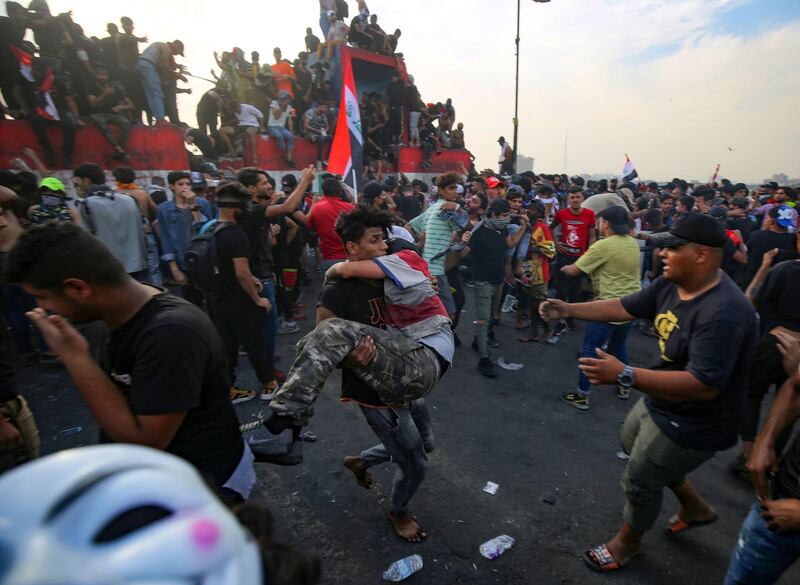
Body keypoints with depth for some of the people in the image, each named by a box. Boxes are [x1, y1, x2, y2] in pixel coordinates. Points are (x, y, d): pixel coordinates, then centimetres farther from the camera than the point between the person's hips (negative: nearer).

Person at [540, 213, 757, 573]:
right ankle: (695, 506, 51)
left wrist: (624, 375, -44)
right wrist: (568, 309, -6)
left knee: (639, 481, 10)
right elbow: (624, 308, 1)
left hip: (692, 423, -9)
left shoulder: (723, 312, -35)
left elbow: (704, 385, -39)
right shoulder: (671, 285, -8)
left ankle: (628, 542, 41)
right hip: (662, 402, 9)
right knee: (633, 443, 31)